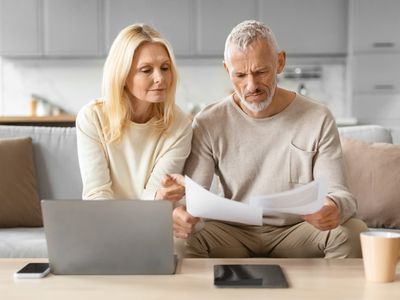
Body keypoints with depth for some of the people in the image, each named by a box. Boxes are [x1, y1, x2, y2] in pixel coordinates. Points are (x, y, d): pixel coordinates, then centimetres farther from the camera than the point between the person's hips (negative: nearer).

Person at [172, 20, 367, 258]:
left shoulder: (318, 120, -6)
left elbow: (338, 193, -9)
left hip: (297, 231, 1)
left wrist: (334, 208, -36)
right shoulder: (208, 124, -5)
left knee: (354, 231, -27)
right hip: (235, 233, -1)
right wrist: (184, 215, -35)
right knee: (182, 241, -31)